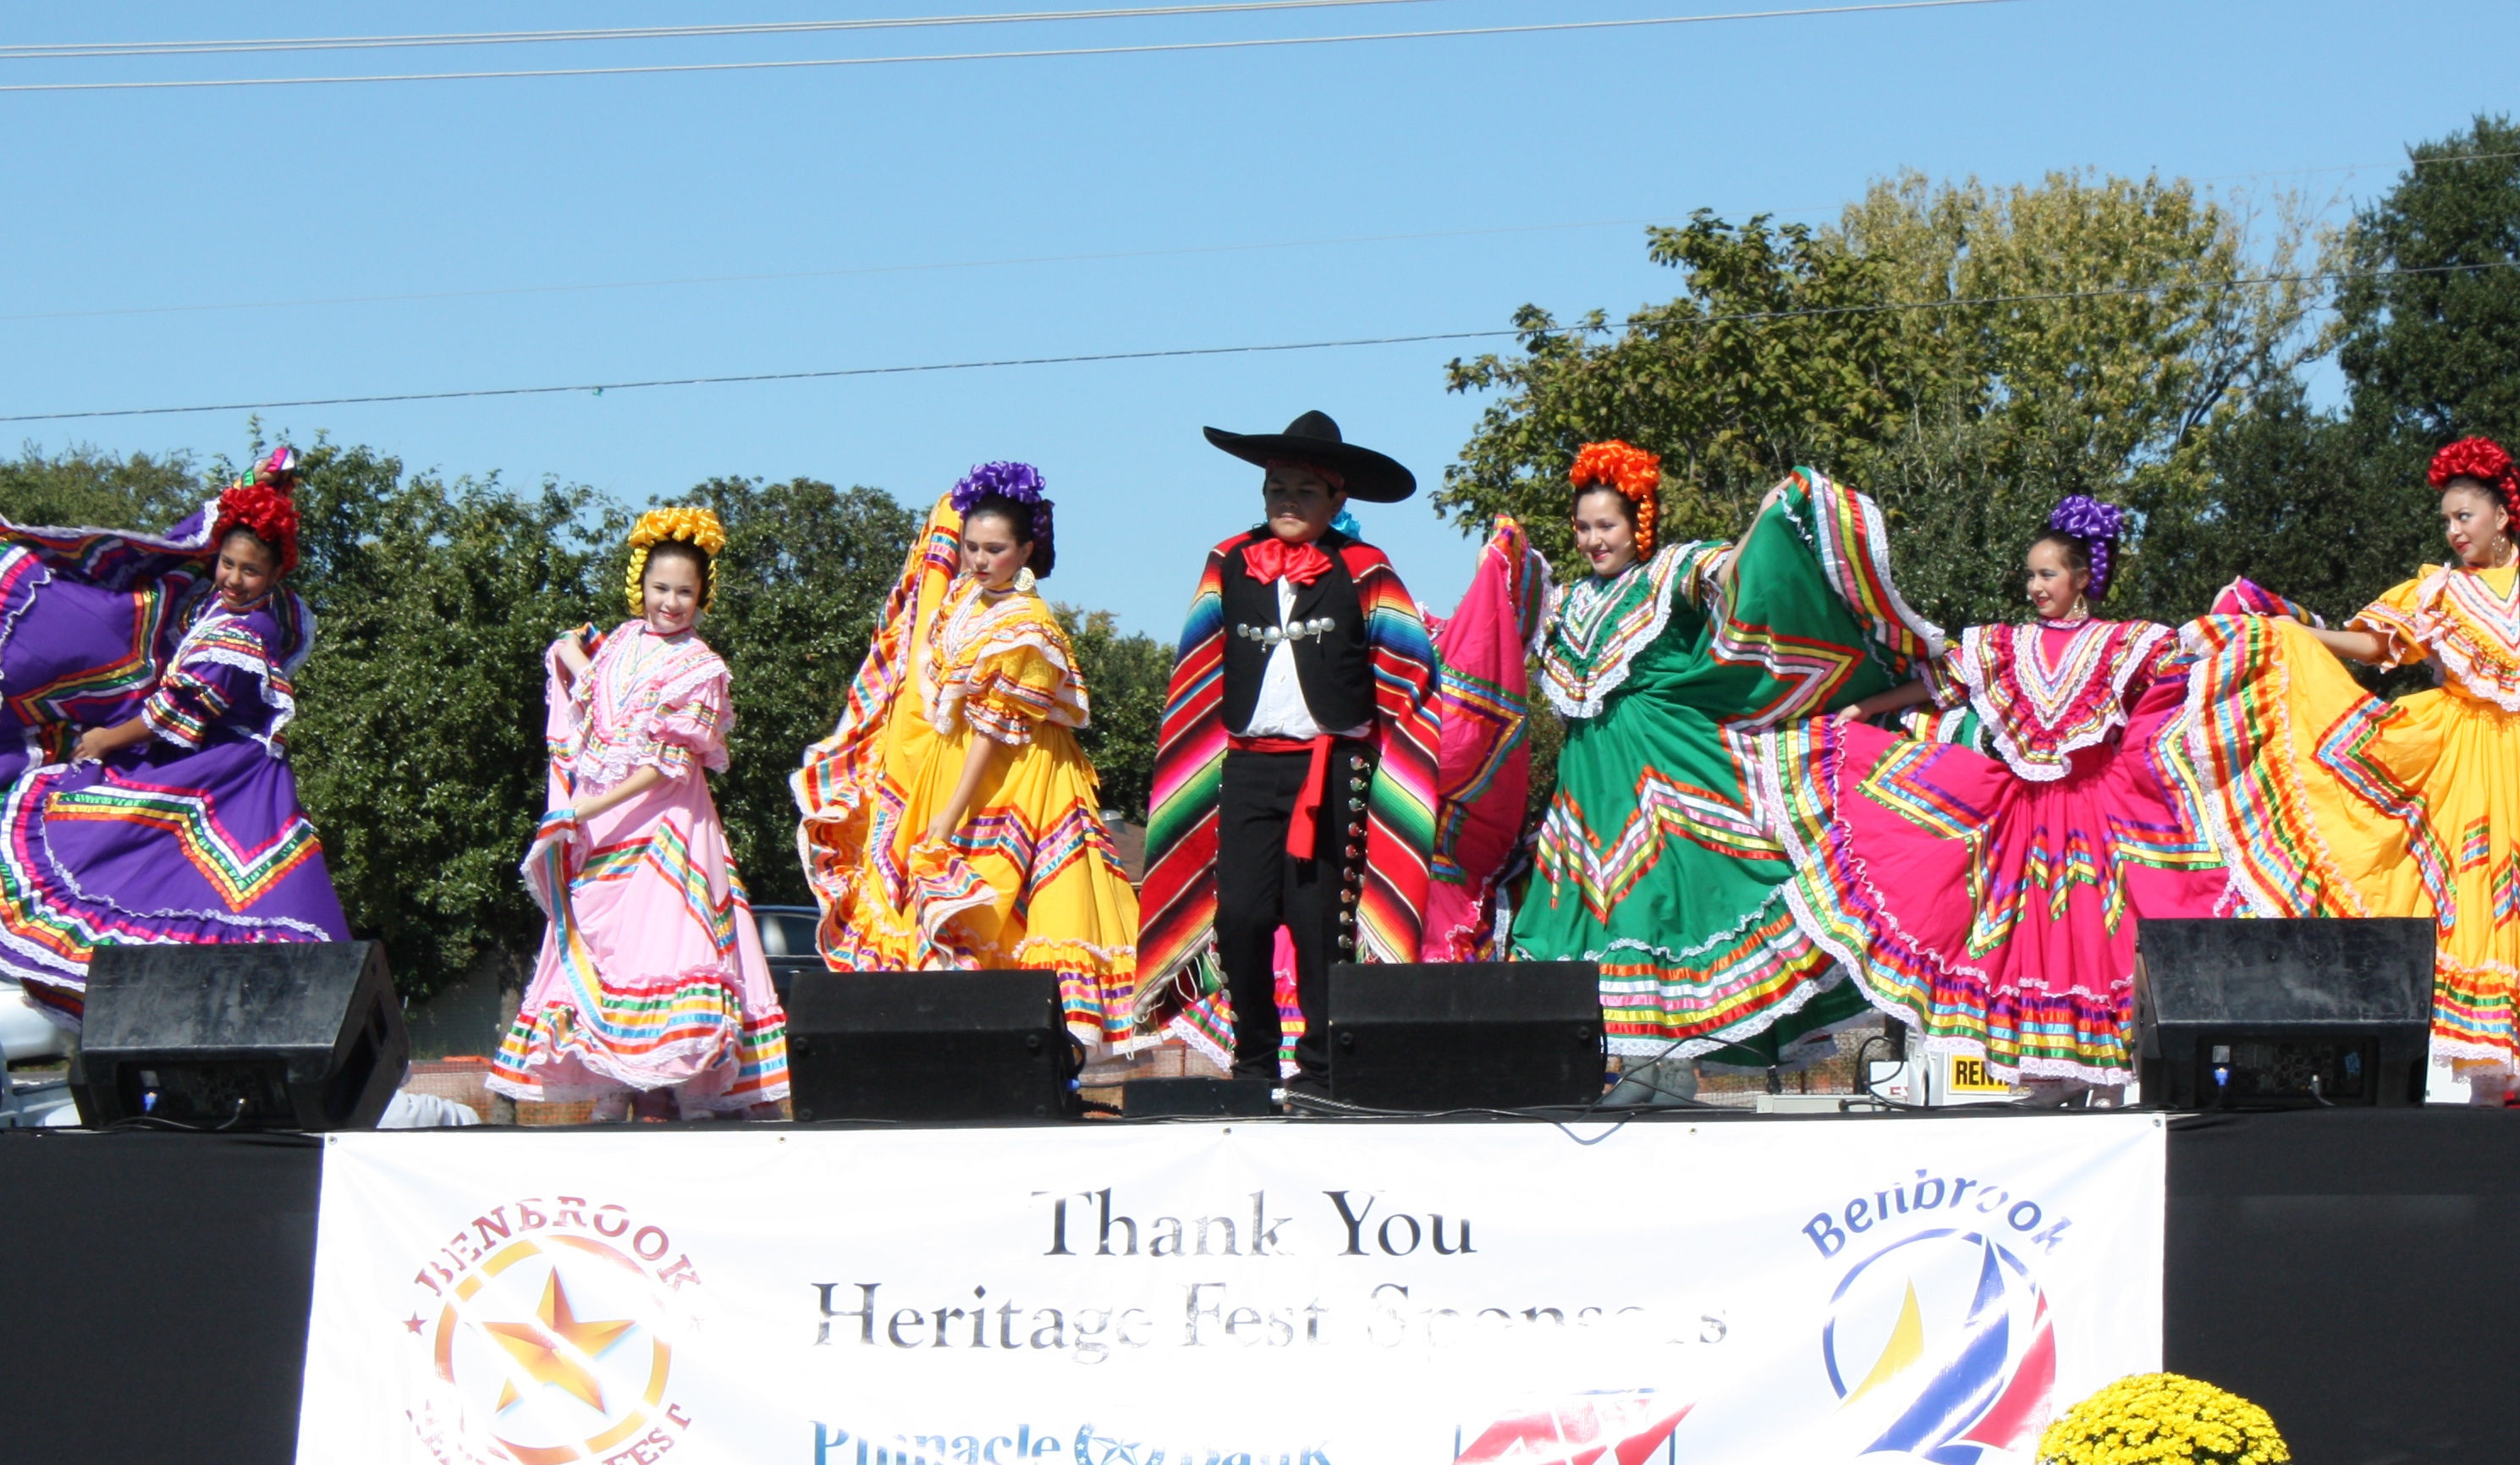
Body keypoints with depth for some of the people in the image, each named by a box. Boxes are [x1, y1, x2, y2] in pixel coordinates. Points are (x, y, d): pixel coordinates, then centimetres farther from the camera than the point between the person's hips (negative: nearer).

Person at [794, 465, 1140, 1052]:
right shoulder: (960, 595, 5)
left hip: (1004, 790, -8)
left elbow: (993, 729, -18)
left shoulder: (1026, 628, -17)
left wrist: (951, 815, -18)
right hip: (940, 768, 8)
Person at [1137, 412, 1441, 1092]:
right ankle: (1252, 1062, 6)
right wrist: (1210, 750, 14)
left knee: (1319, 919, -3)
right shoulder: (1228, 565, 11)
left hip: (1332, 771, -2)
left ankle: (1320, 1067, 3)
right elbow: (1196, 673, 18)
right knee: (1239, 915, -6)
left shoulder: (1363, 571, 3)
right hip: (1248, 766, 2)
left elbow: (1409, 670, 6)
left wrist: (1361, 735, 2)